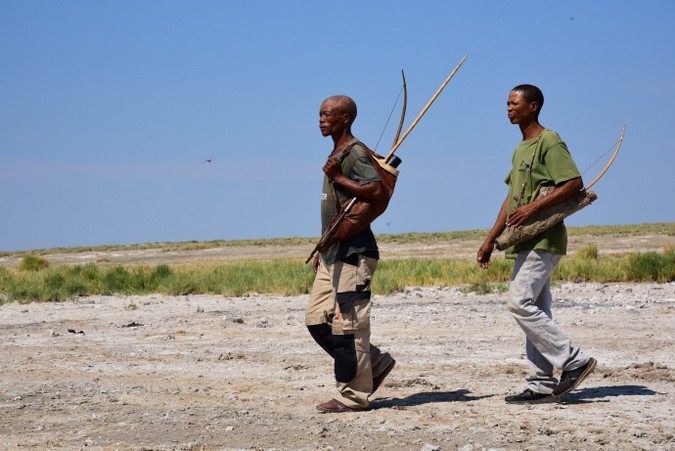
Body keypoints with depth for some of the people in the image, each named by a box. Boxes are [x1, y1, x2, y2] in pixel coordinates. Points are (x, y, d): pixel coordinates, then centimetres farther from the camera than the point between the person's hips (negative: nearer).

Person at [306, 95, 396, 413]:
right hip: (333, 255, 10)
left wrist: (338, 178, -19)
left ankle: (353, 395, 0)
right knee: (317, 319, 9)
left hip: (353, 252, -10)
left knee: (347, 323, -7)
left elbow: (377, 190, -26)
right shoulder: (336, 156, 20)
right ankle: (375, 363, 19)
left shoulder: (356, 153, -10)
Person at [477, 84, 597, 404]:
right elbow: (513, 198, 24)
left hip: (543, 239, -10)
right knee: (535, 309, 7)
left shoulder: (549, 142, -8)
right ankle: (542, 384, 8)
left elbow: (574, 183, -19)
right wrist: (490, 240, 20)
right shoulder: (520, 149, 21)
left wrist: (534, 207, -23)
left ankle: (573, 361, -10)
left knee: (520, 302, -16)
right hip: (528, 242, 10)